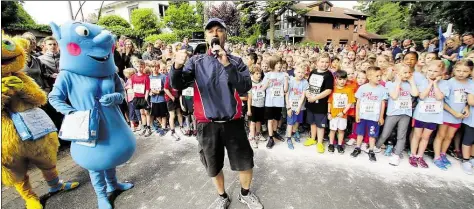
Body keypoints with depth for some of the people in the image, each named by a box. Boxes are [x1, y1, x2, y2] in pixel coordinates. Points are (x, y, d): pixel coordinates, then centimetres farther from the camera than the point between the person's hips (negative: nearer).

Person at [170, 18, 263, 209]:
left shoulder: (236, 61, 1)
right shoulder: (196, 61, 1)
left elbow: (245, 87, -13)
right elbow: (177, 85, -9)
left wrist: (227, 64, -25)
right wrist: (177, 67, -30)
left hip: (233, 122, 0)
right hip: (207, 125, 0)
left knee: (245, 163, 13)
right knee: (214, 167, 17)